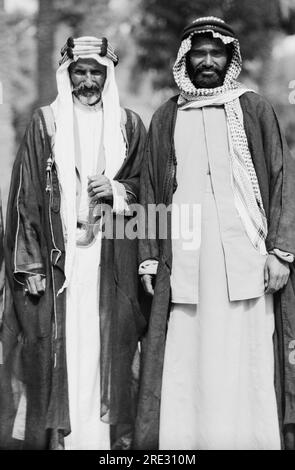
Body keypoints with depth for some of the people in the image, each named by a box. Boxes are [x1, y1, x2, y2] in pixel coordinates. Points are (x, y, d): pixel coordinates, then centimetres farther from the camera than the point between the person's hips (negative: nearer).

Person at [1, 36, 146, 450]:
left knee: (108, 348, 1)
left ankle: (109, 435, 11)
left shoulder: (129, 125, 10)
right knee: (58, 347, -2)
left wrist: (117, 191, -8)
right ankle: (55, 435, 8)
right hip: (58, 257, -1)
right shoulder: (45, 124, 5)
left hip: (111, 262, 2)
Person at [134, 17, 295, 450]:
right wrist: (148, 259, 7)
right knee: (185, 363, -2)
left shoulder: (254, 110, 9)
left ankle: (252, 438, 7)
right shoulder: (166, 118, 15)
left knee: (247, 361, -3)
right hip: (184, 264, 2)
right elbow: (151, 190, 15)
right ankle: (182, 439, 7)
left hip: (246, 258, -1)